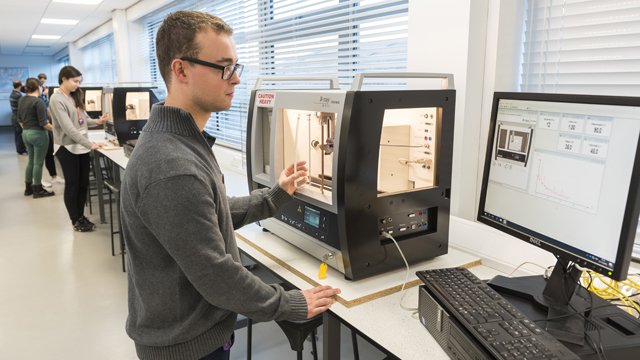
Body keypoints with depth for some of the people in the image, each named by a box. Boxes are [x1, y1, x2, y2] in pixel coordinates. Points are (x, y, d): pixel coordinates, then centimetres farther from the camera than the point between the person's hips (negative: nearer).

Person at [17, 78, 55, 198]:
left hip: (26, 134, 9)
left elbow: (20, 119, 17)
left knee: (31, 161, 18)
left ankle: (28, 188, 25)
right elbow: (43, 123, -21)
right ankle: (37, 190, 7)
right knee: (38, 163, 0)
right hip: (38, 134, -9)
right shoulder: (38, 101, -18)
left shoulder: (21, 100, 8)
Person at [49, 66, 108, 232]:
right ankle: (76, 221, 17)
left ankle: (81, 216, 25)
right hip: (67, 148, -7)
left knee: (83, 183, 11)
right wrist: (90, 144, -26)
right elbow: (68, 128, -22)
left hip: (82, 146, 7)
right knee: (72, 185, 4)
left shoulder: (75, 96, 10)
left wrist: (97, 121, -5)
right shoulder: (56, 99, -15)